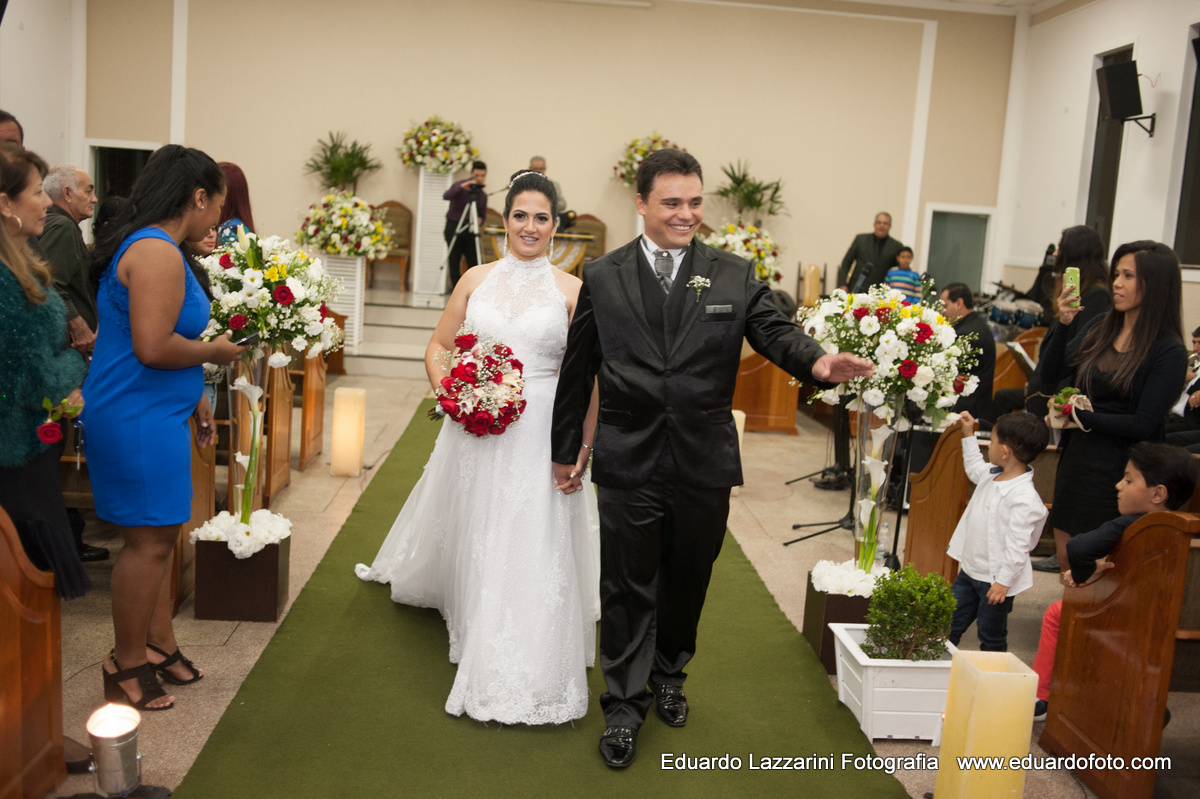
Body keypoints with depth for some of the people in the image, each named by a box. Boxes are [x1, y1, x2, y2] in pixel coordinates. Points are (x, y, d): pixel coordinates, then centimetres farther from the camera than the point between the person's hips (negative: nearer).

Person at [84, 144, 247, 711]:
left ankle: (159, 647, 31)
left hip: (152, 412, 11)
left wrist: (193, 398, 21)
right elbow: (153, 347, -27)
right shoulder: (157, 253, -19)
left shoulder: (152, 246, 14)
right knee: (148, 540, 0)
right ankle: (126, 669, 15)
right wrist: (215, 351, -11)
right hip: (140, 417, -11)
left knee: (157, 535, 18)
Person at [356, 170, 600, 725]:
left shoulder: (572, 290, -2)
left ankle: (526, 673, 11)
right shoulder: (476, 280, 5)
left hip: (539, 435, -3)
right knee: (470, 533, 19)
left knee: (531, 548, -3)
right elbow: (438, 347, 11)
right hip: (474, 430, 3)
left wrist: (583, 448, -11)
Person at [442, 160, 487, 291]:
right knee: (454, 262, -1)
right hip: (454, 228, -4)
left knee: (474, 262, -2)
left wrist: (480, 219, -10)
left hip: (470, 230, 4)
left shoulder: (482, 195, 9)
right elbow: (446, 196, -23)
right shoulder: (459, 185, -4)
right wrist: (462, 187, -35)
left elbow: (483, 214, 13)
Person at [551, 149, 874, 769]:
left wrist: (818, 362, -32)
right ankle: (625, 706, 22)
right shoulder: (602, 276, 1)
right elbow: (577, 370, 5)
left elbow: (775, 332, -9)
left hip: (705, 462, 2)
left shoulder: (734, 276, 2)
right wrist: (567, 448, 9)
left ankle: (668, 675, 42)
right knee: (627, 588, 7)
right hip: (628, 463, -1)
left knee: (688, 579, 17)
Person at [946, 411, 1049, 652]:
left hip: (995, 579, -9)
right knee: (951, 625, 18)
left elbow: (1018, 545, -26)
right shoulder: (993, 475, 1)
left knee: (991, 638, 9)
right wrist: (968, 435, 26)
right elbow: (975, 469, 27)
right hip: (970, 570, 9)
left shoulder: (1024, 498, -27)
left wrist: (1004, 581, -24)